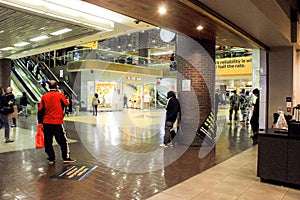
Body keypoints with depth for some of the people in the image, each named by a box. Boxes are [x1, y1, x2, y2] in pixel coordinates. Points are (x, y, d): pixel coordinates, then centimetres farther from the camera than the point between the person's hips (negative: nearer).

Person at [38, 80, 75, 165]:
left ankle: (51, 159, 16)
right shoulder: (60, 95, -7)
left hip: (46, 122, 4)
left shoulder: (44, 97, 3)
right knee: (63, 141, 4)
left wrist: (40, 122, 11)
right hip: (57, 122, -3)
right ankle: (66, 158, 6)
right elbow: (66, 104, 8)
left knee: (48, 141, 11)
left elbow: (40, 110, 3)